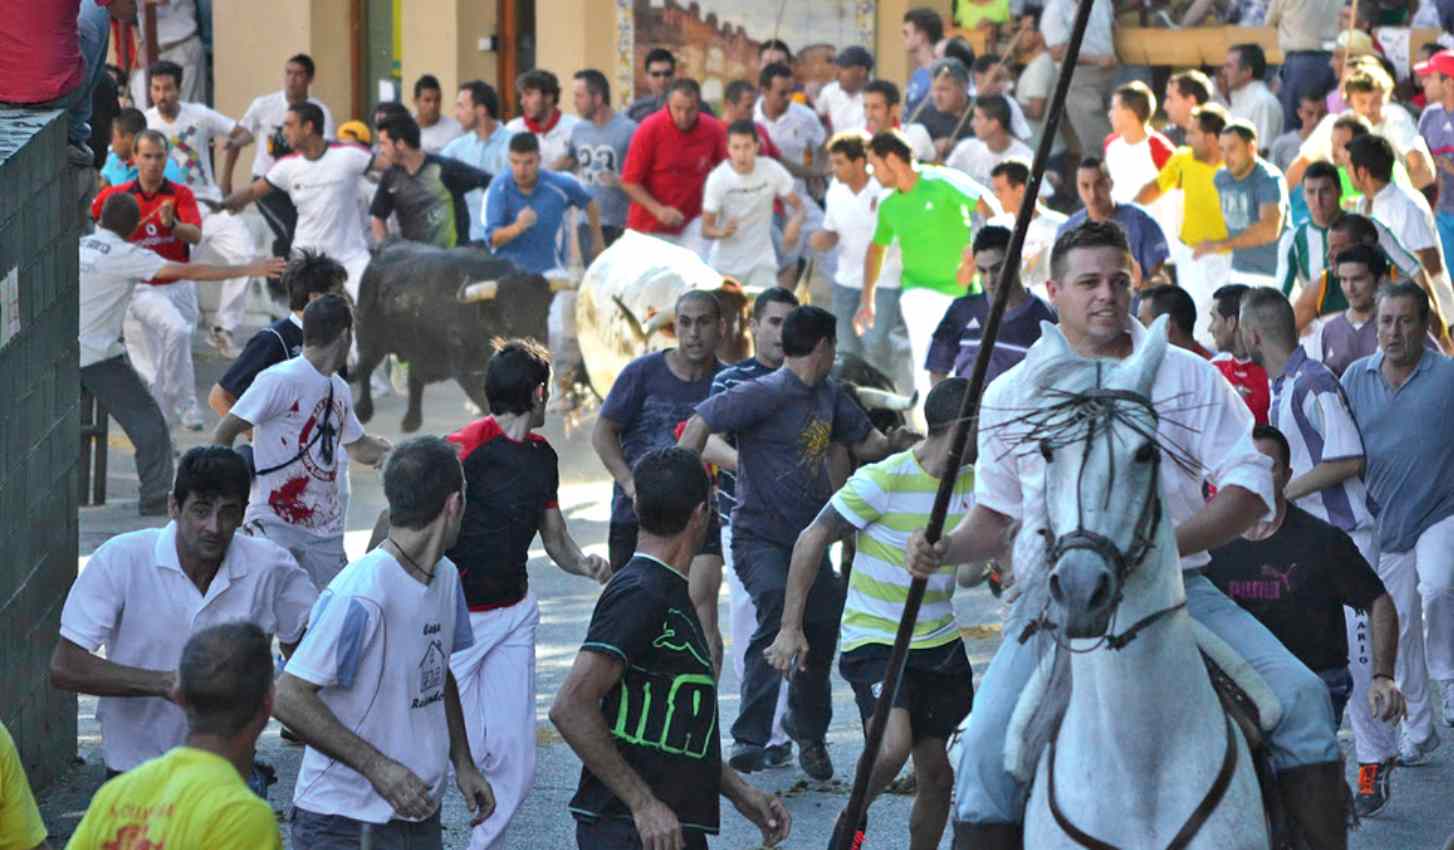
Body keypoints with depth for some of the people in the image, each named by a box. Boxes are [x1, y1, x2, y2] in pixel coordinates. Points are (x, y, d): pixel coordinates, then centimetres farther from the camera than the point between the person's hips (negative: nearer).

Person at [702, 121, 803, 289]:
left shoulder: (773, 170, -12)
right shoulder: (717, 178, -16)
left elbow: (797, 206, -2)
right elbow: (706, 228, -11)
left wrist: (794, 223, -26)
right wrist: (722, 232, -34)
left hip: (761, 263, 1)